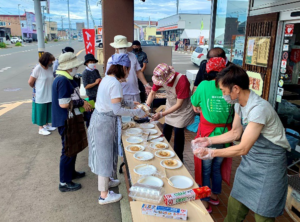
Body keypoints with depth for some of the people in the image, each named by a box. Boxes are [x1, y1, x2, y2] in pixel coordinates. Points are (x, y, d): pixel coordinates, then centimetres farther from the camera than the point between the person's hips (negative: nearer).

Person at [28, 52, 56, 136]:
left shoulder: (50, 67, 0)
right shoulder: (38, 68, -18)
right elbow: (30, 82, -11)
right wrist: (36, 88, 4)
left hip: (49, 95, 6)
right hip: (40, 95, -6)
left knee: (48, 110, 17)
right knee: (41, 111, 6)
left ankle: (46, 125, 35)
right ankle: (41, 128, 18)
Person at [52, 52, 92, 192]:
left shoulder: (67, 79, 9)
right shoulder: (63, 80, -23)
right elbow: (64, 104, -27)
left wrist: (82, 103, 3)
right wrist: (82, 103, -16)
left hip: (70, 120, 10)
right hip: (66, 121, -10)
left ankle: (71, 172, 40)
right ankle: (64, 183, 14)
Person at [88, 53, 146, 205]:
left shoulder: (106, 79, 7)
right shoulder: (115, 83, -22)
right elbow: (117, 110, -23)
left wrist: (127, 103, 13)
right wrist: (136, 112, -14)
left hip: (99, 117, 9)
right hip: (106, 122, -9)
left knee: (104, 153, 23)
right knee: (105, 154, 2)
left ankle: (106, 180, 44)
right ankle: (104, 195, 16)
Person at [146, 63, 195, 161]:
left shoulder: (182, 81, -35)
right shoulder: (160, 78, -18)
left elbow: (179, 104, -30)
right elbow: (152, 93, -7)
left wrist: (162, 114, -34)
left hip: (183, 109, -6)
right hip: (170, 106, 6)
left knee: (178, 132, -6)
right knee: (166, 130, 9)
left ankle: (178, 160, 12)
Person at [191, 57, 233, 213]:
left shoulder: (204, 85, -11)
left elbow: (194, 103, 5)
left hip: (208, 134, -3)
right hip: (225, 134, 3)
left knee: (205, 169, 14)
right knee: (217, 167, 23)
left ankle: (205, 202, 27)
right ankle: (215, 195, 42)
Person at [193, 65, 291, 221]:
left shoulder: (259, 108, -28)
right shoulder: (239, 104, -2)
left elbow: (243, 149, -25)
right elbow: (235, 133, 11)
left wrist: (211, 153, -20)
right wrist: (209, 140, 2)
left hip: (268, 163, -7)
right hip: (250, 160, 8)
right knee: (234, 207, 14)